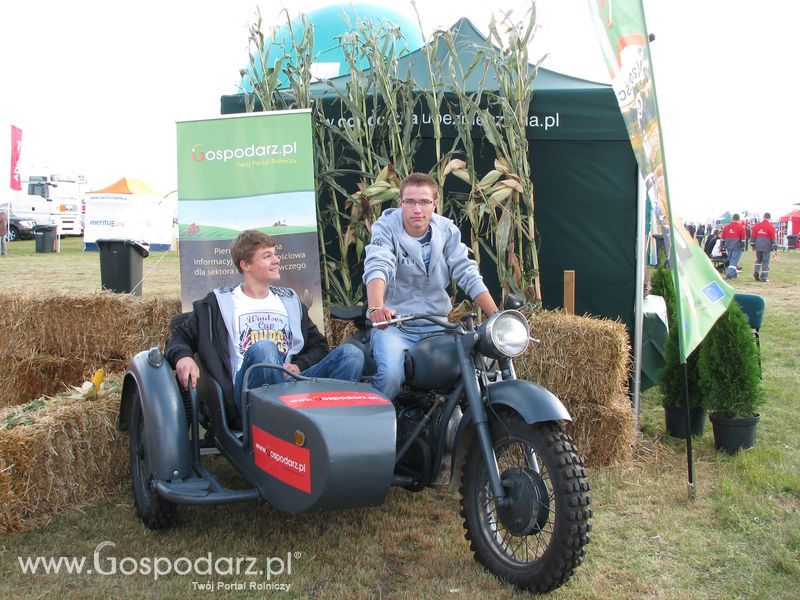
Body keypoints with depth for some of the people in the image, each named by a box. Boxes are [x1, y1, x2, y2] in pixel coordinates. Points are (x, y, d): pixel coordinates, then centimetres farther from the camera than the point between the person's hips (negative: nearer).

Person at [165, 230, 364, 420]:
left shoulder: (290, 300, 26)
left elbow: (318, 345, 27)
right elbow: (180, 335, 17)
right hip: (247, 390, -3)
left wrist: (298, 366, 4)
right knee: (263, 348, -37)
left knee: (351, 353, -20)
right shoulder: (220, 302, 16)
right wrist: (182, 356, -8)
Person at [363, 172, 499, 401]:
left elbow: (468, 275, -2)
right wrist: (376, 308, -47)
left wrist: (497, 317, -12)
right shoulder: (386, 227, -9)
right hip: (393, 325, -4)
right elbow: (377, 268, -26)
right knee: (391, 374, -30)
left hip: (436, 326, 4)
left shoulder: (447, 230, 2)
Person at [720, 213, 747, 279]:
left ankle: (734, 273, 26)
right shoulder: (741, 227, -7)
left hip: (729, 247, 5)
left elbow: (723, 238, 11)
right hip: (737, 247, -5)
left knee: (730, 260, 16)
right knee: (734, 261, -6)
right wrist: (743, 246, 1)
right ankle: (729, 274, -18)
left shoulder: (726, 226, 6)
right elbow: (743, 238, -6)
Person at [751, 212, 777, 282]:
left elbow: (753, 235, 10)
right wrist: (774, 246, -2)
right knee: (765, 261, 2)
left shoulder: (757, 225, 6)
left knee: (758, 260, 20)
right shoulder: (771, 226, -6)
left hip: (758, 246, 4)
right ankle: (763, 277, 1)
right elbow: (773, 237, -7)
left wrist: (753, 245, 17)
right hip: (766, 246, -4)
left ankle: (756, 272, 0)